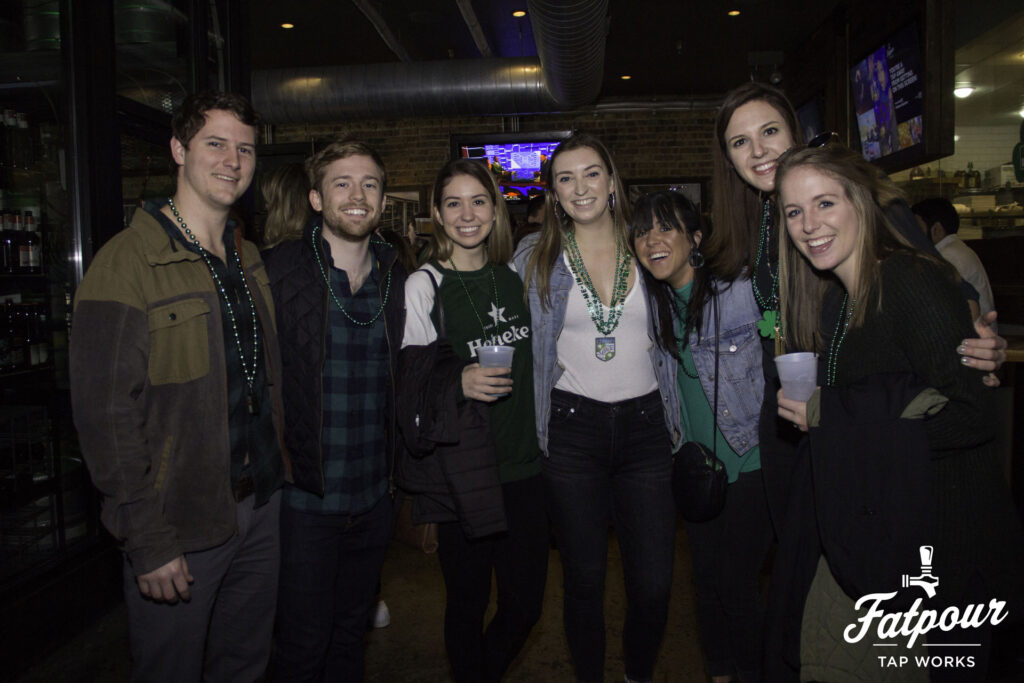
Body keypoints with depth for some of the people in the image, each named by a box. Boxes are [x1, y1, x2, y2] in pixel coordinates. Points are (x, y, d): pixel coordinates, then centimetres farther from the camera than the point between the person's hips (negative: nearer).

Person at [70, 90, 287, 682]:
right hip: (181, 527, -6)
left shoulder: (249, 259, 8)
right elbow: (106, 416, -17)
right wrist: (148, 543, -17)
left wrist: (275, 481, 9)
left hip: (261, 507, 6)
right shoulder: (128, 263, -14)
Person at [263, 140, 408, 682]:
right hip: (305, 500, -4)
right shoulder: (279, 272, -9)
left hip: (373, 499, 4)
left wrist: (397, 472, 8)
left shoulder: (396, 280, 5)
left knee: (351, 636, 20)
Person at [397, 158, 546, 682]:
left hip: (523, 464, 4)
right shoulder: (423, 287, -5)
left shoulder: (513, 278, 9)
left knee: (526, 603, 10)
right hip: (461, 472, -4)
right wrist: (459, 383, -24)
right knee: (468, 601, 6)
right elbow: (409, 383, -6)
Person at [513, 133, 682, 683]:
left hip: (645, 425, 1)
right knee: (585, 579, 8)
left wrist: (677, 418, 12)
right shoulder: (535, 257, 3)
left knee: (653, 582, 3)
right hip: (572, 429, -1)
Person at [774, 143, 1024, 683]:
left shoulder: (912, 282, -18)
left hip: (942, 550, -7)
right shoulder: (835, 299, 7)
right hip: (869, 537, 8)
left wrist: (829, 413, -21)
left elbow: (970, 415, -26)